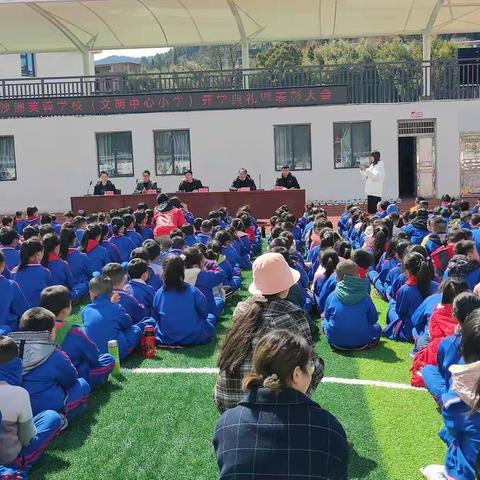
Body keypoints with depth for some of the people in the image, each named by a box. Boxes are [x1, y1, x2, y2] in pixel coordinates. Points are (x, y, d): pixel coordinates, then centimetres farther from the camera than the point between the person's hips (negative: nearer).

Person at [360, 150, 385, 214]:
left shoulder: (380, 165, -6)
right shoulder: (372, 165, 16)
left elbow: (375, 177, -21)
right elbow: (366, 177, 20)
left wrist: (366, 170, -24)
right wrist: (362, 170, 6)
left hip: (376, 193, -8)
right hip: (370, 192, 8)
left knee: (375, 211, -10)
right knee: (370, 210, 10)